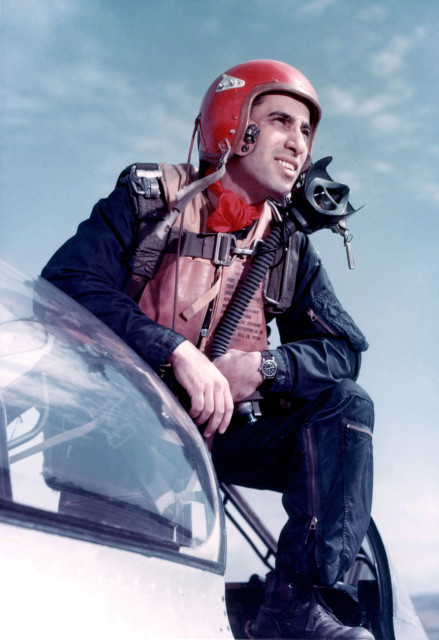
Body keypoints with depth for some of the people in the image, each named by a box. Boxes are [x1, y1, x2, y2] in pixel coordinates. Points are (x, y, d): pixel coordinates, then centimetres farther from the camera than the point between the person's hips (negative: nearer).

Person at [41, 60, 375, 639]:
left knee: (346, 403, -14)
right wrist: (177, 351, -28)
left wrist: (261, 365, -19)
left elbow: (342, 348, 4)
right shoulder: (148, 201, -1)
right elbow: (65, 283, -15)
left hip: (222, 432, 4)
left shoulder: (290, 251, 12)